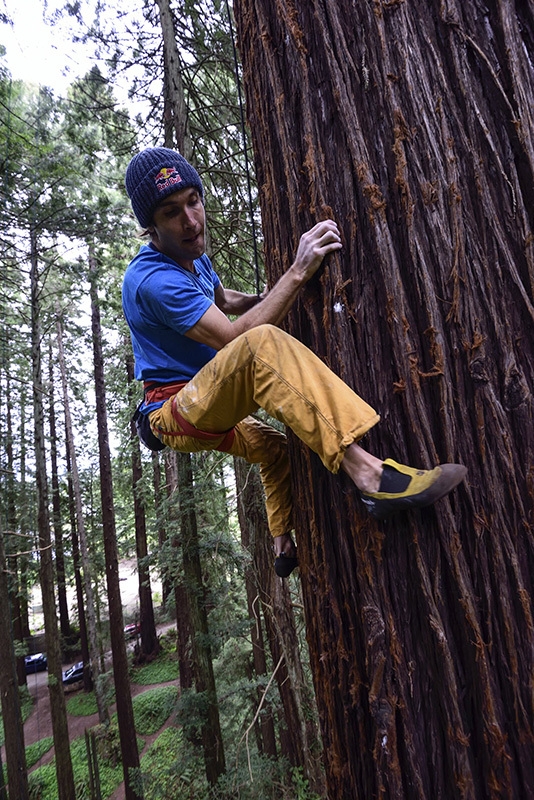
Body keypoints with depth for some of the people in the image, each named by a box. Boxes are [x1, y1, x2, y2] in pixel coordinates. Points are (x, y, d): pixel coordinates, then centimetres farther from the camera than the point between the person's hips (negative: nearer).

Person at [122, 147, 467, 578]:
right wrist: (298, 272, -29)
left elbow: (223, 299, 29)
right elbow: (234, 338, -30)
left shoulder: (191, 253, 9)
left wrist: (264, 298, 12)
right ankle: (369, 473, -45)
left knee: (275, 446, 30)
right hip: (175, 413, -10)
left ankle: (284, 546, 42)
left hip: (204, 406, 10)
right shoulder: (152, 279, -22)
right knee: (262, 344, -36)